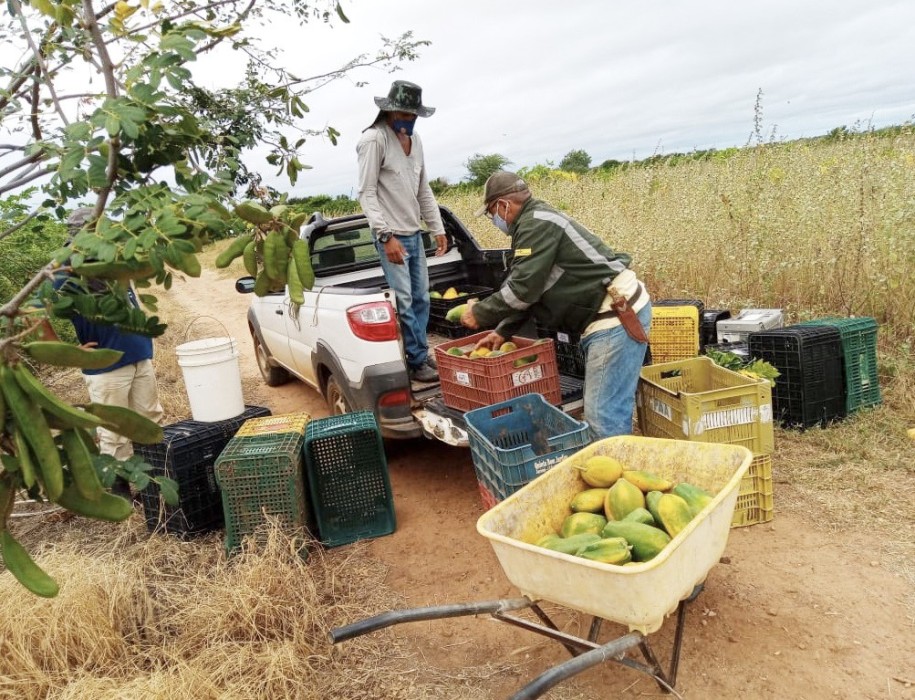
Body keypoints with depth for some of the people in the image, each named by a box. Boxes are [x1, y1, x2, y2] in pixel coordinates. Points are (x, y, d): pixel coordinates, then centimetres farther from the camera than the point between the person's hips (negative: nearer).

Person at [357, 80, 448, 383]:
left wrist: (438, 228, 14)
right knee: (403, 302, -8)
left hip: (415, 233, 8)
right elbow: (366, 192, -14)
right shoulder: (374, 139, -11)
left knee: (421, 298, 11)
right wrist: (386, 235, -22)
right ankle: (417, 362, 2)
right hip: (391, 235, -7)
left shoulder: (415, 139, 12)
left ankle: (421, 354, 22)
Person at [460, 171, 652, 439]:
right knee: (609, 408, 16)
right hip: (611, 314, 11)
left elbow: (523, 289, -18)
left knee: (604, 414, -10)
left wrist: (480, 314, -3)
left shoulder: (536, 223, -13)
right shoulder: (536, 222, 21)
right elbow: (530, 289, 25)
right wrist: (502, 331, 22)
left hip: (617, 316, -11)